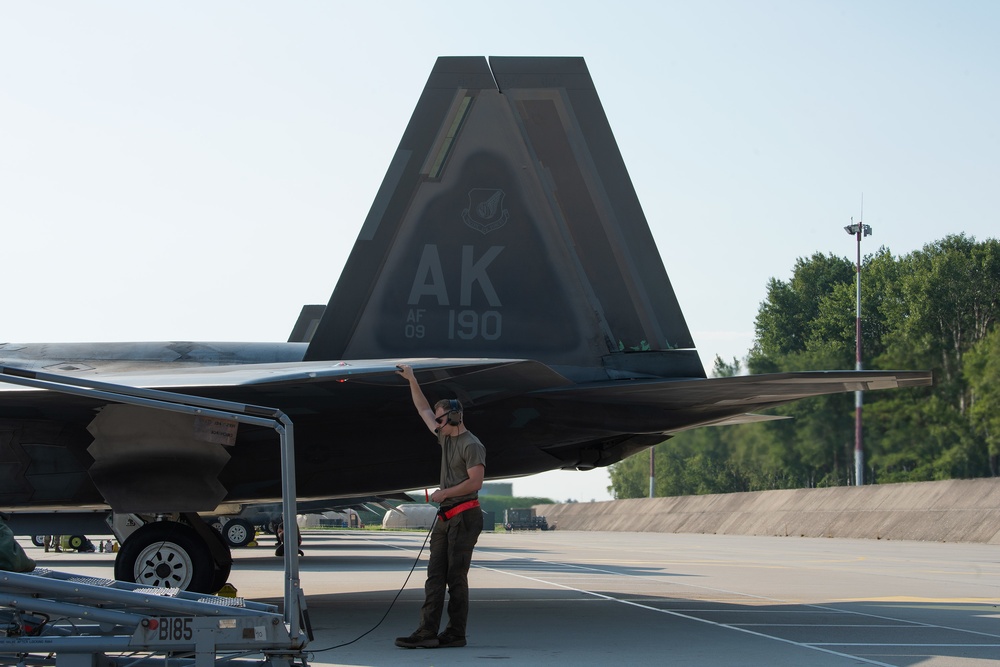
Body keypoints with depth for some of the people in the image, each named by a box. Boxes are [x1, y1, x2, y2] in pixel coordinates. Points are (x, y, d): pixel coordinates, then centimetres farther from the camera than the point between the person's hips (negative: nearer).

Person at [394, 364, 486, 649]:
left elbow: (475, 481, -16)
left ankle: (455, 634, -5)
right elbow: (423, 409, 25)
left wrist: (444, 493, -10)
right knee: (435, 576, 1)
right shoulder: (445, 438, 17)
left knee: (456, 576, -8)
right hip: (445, 517, 9)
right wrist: (411, 380, 23)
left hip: (464, 516, -9)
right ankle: (427, 633, -5)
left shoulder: (471, 445, -9)